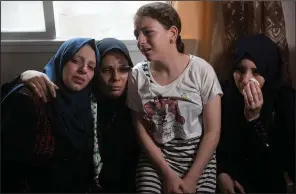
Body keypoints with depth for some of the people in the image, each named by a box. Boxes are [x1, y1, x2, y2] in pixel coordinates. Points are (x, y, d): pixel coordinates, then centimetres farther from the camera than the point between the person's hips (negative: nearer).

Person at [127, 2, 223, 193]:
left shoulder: (202, 71, -13)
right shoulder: (138, 75, -7)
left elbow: (212, 131, -9)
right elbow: (141, 130, -2)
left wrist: (191, 178, -11)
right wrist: (168, 174, -8)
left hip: (198, 156, -1)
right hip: (155, 156, 1)